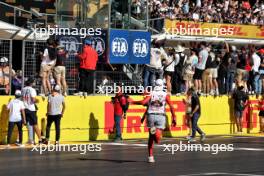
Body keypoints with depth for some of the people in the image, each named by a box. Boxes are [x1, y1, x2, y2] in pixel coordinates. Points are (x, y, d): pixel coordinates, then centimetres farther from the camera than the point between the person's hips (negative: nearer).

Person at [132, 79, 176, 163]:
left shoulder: (151, 94, 6)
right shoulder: (165, 95, 8)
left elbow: (143, 102, -9)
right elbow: (171, 106, -2)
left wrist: (132, 102, 5)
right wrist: (174, 118, 1)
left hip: (151, 115, 1)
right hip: (161, 116, -1)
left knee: (151, 137, 14)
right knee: (158, 138, -6)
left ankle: (150, 156, 10)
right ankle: (157, 132, -41)